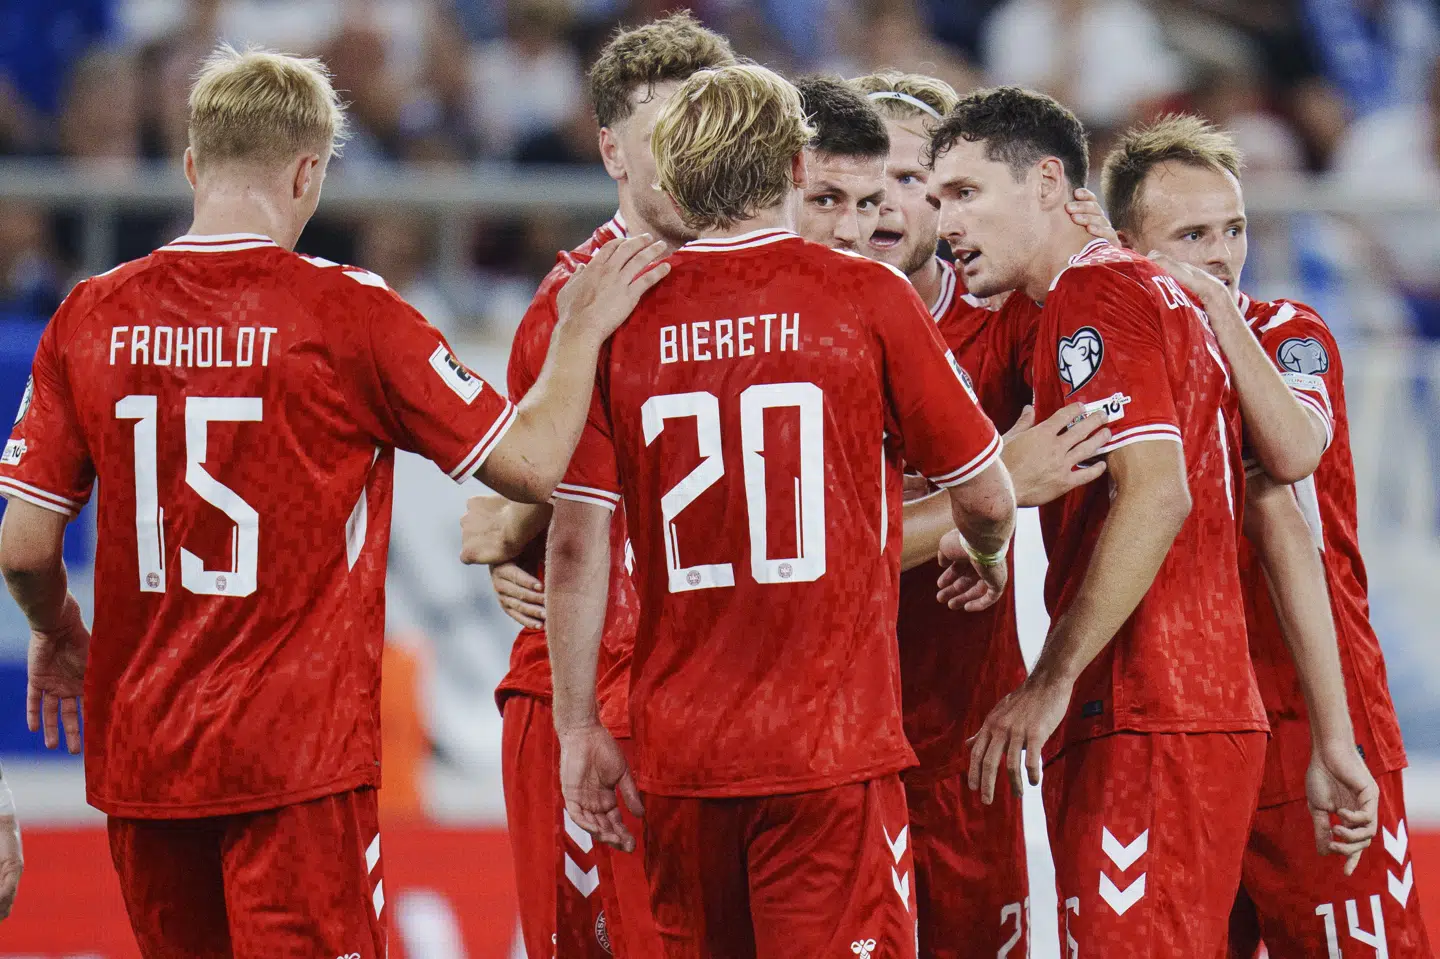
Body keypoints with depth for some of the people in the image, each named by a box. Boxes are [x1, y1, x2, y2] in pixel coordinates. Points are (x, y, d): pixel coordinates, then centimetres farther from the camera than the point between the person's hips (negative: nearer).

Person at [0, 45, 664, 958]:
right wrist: (583, 328, 9)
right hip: (296, 760, -4)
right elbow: (532, 462, -5)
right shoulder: (349, 313, -9)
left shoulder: (91, 318, 1)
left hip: (139, 749, 4)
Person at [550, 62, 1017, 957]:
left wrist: (580, 727, 8)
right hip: (834, 745, -3)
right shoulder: (869, 297, -3)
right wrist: (988, 560, 28)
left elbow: (576, 547, 0)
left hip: (679, 754, 3)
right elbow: (985, 494, 5)